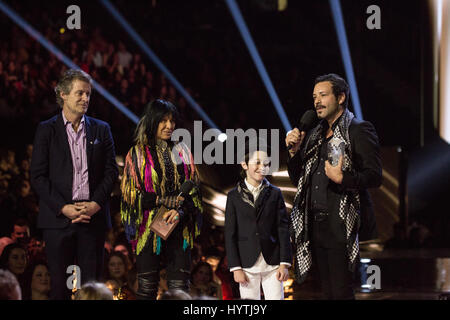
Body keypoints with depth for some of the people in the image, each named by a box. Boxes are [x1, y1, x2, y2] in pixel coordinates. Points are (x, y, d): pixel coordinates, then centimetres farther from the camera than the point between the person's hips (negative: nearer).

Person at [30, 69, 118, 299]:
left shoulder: (101, 130, 11)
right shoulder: (46, 130, 3)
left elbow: (111, 171, 7)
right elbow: (38, 176, -2)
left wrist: (95, 204, -7)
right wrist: (63, 208, -12)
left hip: (93, 217, 2)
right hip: (58, 218, -2)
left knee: (92, 283, 2)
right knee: (60, 284, 0)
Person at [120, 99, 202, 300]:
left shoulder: (182, 151, 13)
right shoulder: (137, 153, 4)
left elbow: (194, 187, 8)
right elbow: (132, 194, -2)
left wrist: (180, 211, -11)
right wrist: (169, 201, -12)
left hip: (178, 229, 2)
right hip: (149, 228, -2)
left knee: (179, 288, -4)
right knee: (147, 288, -1)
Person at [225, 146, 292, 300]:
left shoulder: (275, 194, 7)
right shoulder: (234, 196, 5)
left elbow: (283, 229, 3)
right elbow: (230, 234, 2)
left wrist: (284, 263, -4)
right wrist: (235, 268, -4)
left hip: (272, 264, 1)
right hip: (248, 264, 0)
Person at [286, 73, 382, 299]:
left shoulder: (359, 131, -3)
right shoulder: (314, 136, 19)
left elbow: (374, 176, -11)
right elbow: (297, 179, 21)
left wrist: (341, 177, -25)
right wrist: (294, 151, 5)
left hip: (342, 224, -7)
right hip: (317, 226, 7)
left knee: (341, 291, -11)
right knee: (327, 291, 9)